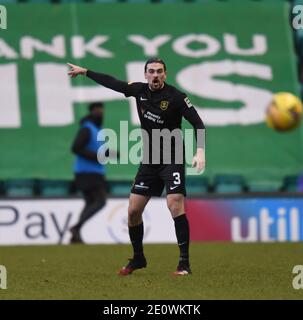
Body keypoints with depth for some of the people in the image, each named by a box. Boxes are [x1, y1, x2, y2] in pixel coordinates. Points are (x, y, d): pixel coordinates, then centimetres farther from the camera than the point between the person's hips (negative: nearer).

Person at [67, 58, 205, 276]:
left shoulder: (176, 96, -14)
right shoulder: (139, 90, 2)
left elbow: (197, 123, -16)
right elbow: (113, 83, 16)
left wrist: (200, 150, -30)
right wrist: (85, 72, 24)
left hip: (172, 159, -6)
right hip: (149, 161, 6)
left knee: (175, 205, -21)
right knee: (133, 210, 4)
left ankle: (184, 263, -18)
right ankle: (138, 259, 23)